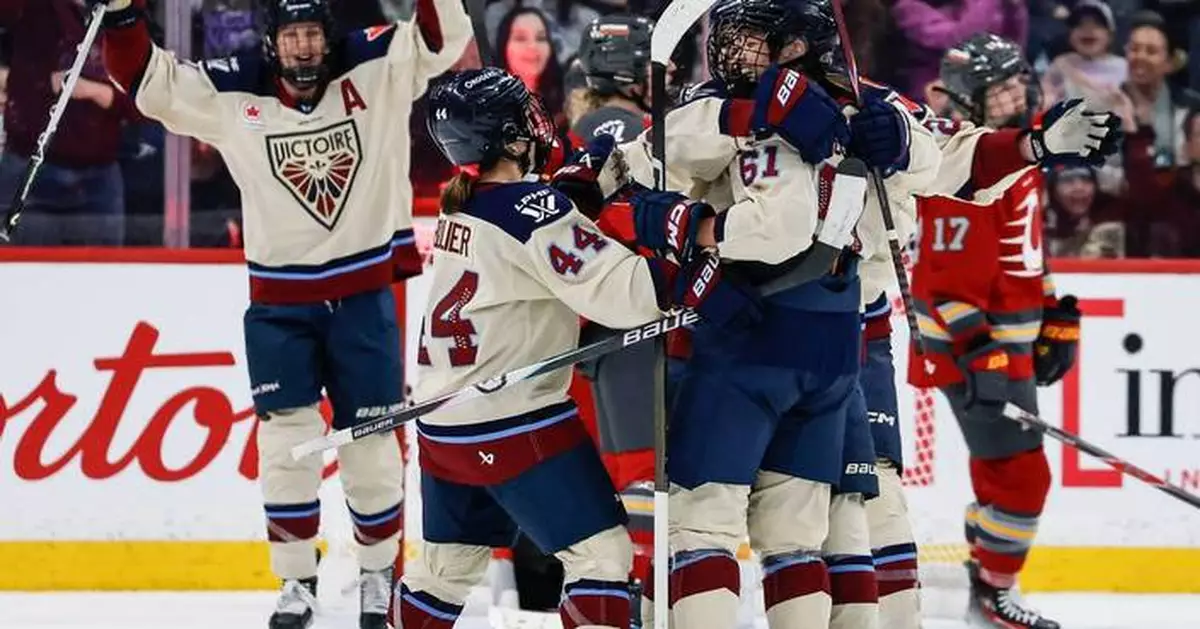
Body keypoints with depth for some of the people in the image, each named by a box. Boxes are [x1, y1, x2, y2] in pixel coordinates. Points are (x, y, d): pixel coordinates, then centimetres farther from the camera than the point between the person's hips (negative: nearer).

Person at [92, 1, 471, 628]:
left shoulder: (373, 71, -5)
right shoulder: (233, 95, -4)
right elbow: (147, 81, -3)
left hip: (363, 296, 0)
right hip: (279, 304, 0)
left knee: (371, 438, 6)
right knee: (286, 438, -2)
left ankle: (379, 571, 24)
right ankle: (296, 578, 11)